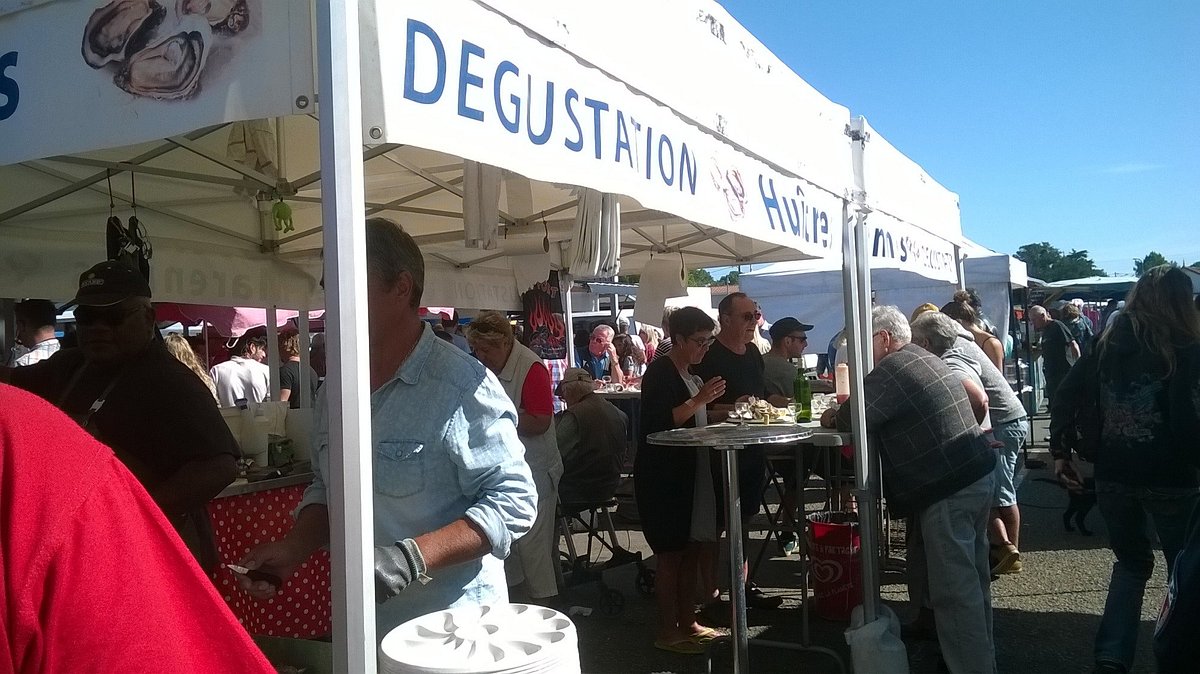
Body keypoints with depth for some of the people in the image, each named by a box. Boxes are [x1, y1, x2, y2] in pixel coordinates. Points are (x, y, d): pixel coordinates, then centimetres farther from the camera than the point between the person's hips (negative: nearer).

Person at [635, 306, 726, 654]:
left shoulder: (690, 374, 15)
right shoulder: (660, 373, -13)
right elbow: (659, 423, -23)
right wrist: (699, 401, -26)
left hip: (690, 472, 9)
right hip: (663, 476, -9)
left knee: (692, 548, 11)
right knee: (671, 553, -3)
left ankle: (687, 621, 22)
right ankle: (667, 630, 7)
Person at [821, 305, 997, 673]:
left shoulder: (893, 369, -13)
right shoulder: (924, 359, 19)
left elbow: (854, 417, -17)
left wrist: (831, 418, 3)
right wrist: (844, 412, 15)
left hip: (949, 490, -11)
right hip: (977, 476, 11)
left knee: (954, 588, -6)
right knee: (972, 578, 20)